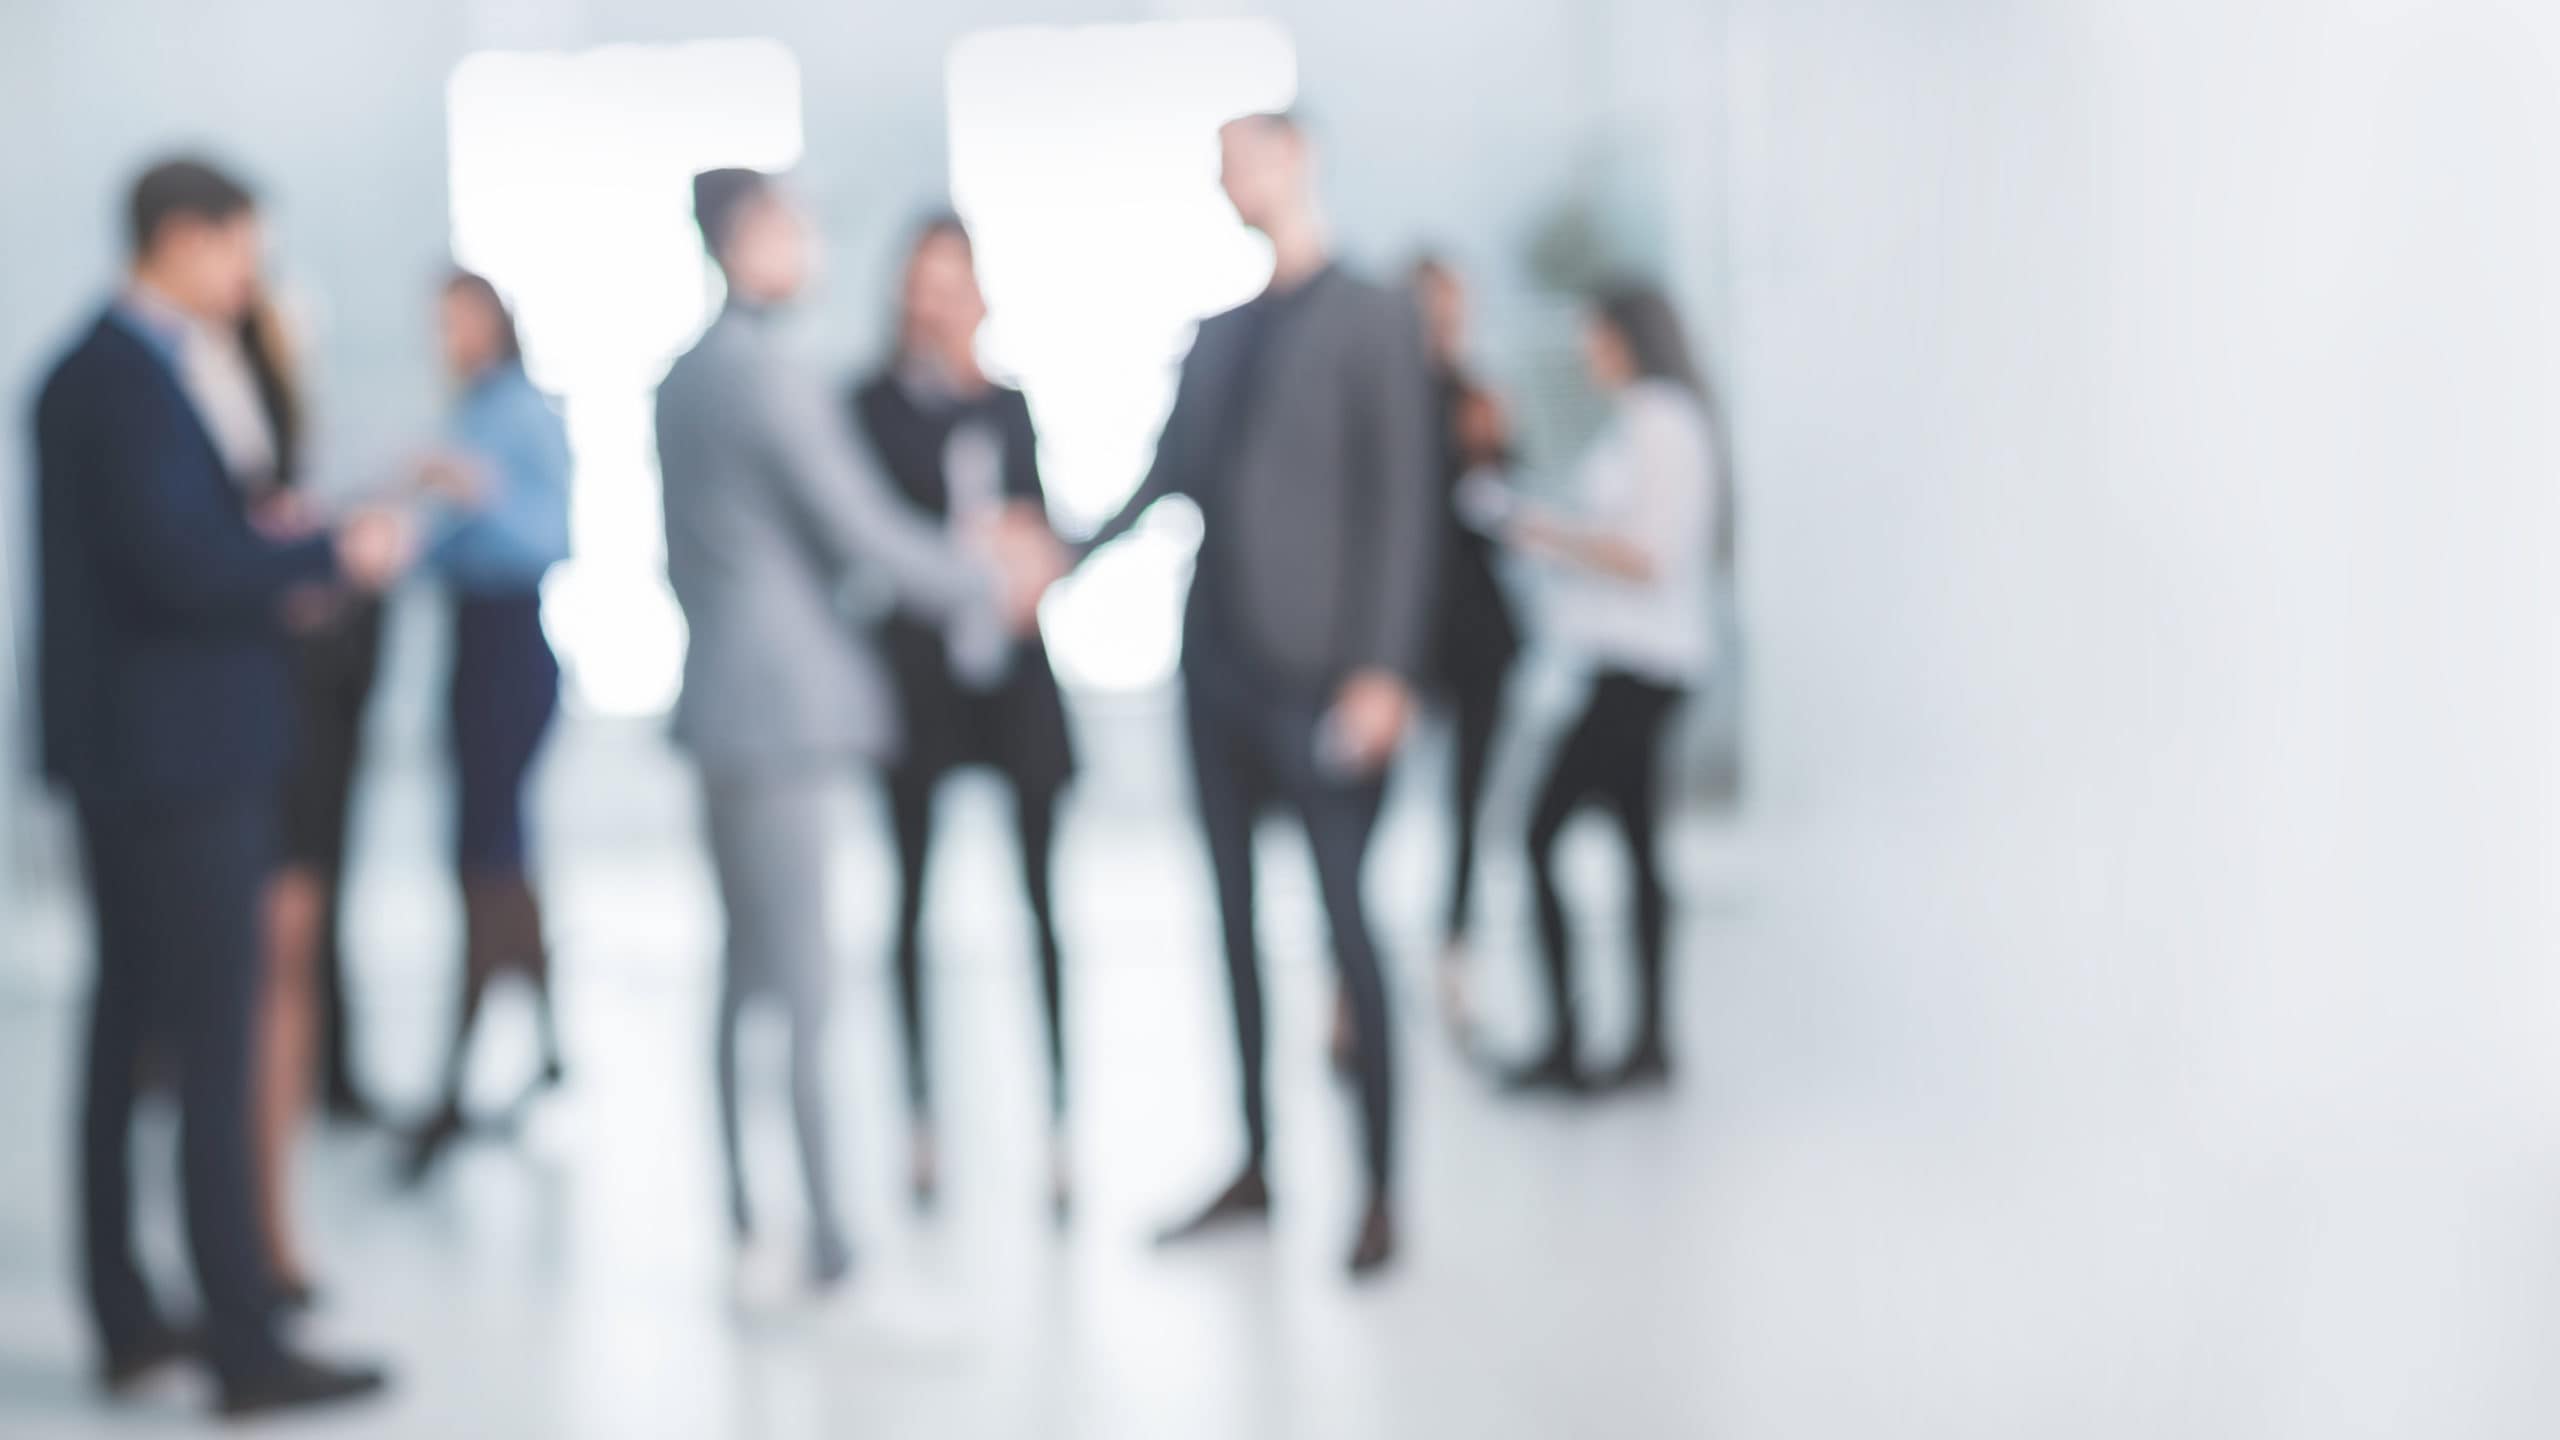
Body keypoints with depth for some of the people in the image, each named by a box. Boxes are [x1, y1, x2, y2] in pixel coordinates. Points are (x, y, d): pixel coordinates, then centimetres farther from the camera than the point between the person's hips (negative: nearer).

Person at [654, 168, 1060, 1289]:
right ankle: (816, 1240, -3)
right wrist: (994, 583, 1)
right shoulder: (767, 374, -15)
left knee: (752, 970, 13)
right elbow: (863, 534, -13)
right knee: (794, 984, -6)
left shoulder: (686, 374, 13)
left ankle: (753, 1218, 19)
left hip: (726, 700, 9)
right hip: (778, 703, -9)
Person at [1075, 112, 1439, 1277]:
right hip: (1218, 665, 7)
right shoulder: (1217, 334, 16)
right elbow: (1168, 474, 12)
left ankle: (1380, 1192, 4)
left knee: (1344, 919, -5)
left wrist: (1384, 667, -16)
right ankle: (1252, 1167, 19)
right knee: (1234, 919, 10)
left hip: (1316, 670, -6)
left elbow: (1400, 502, -10)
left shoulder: (1370, 320, -3)